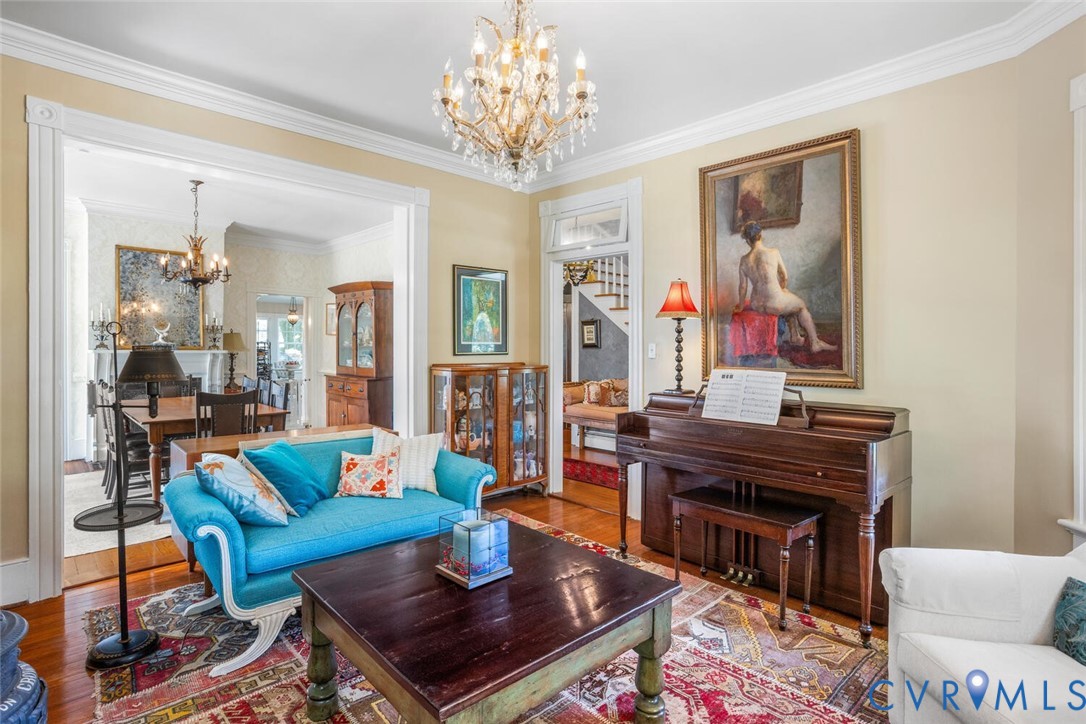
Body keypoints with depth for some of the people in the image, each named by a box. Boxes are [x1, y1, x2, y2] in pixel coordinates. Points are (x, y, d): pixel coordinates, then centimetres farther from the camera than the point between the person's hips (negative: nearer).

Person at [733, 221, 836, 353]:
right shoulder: (773, 252, -11)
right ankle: (815, 343, 32)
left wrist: (741, 305, 19)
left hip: (756, 305, 5)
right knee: (802, 306, 26)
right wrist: (782, 290, 20)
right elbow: (785, 277, 0)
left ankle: (795, 336, 44)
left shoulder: (744, 260, -3)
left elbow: (743, 286, 4)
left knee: (792, 302, 34)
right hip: (774, 304, -5)